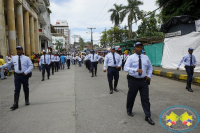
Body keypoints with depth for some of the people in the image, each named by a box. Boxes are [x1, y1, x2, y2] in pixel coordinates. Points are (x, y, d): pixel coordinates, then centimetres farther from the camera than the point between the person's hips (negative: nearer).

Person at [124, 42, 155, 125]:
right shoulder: (131, 57, -6)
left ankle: (148, 116, 16)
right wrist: (136, 70, -30)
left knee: (145, 98, 5)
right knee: (131, 97, 12)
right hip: (133, 80, -3)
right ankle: (129, 111, 38)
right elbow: (126, 68, -16)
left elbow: (150, 67, 19)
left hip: (144, 80, 3)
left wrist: (149, 75, 4)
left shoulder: (146, 57, 8)